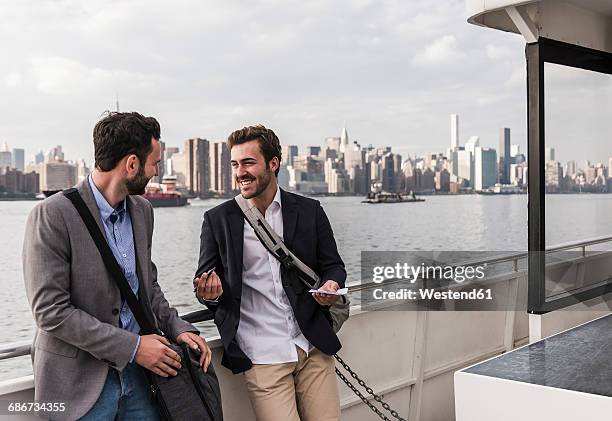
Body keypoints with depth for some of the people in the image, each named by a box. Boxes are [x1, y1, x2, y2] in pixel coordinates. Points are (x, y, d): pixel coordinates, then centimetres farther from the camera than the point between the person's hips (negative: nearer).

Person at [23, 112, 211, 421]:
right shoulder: (52, 215, -16)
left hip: (134, 371, 6)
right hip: (81, 381, -6)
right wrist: (131, 346, -18)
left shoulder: (142, 210, 6)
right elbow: (50, 310, -19)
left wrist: (176, 327, -1)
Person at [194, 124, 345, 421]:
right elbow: (206, 280, 6)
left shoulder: (309, 211, 4)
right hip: (262, 354, -1)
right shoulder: (217, 219, 2)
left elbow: (333, 266, 10)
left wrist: (332, 285, -14)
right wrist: (209, 292, -18)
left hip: (313, 346, 2)